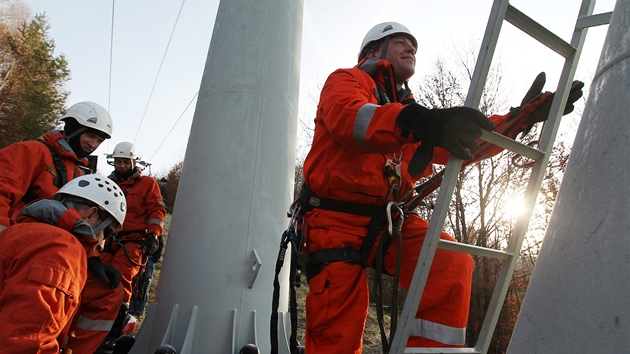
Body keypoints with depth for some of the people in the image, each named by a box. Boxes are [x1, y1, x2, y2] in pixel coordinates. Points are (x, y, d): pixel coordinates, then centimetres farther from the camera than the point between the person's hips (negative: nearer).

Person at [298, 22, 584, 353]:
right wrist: (417, 122, -40)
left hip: (391, 222, 5)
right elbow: (349, 117, -21)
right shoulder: (346, 81, 4)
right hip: (337, 219, -5)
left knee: (453, 264, -20)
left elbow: (461, 146, 14)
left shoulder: (410, 110, 23)